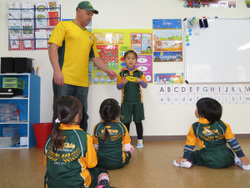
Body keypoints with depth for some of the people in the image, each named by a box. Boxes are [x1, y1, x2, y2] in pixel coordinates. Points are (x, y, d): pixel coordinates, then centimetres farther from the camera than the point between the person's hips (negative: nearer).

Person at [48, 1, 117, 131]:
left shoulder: (90, 36, 22)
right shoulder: (64, 25, 6)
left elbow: (95, 58, 22)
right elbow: (53, 47, -5)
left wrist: (107, 70, 5)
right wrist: (57, 70, -16)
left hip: (82, 83, 5)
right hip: (64, 80, -5)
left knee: (82, 116, 8)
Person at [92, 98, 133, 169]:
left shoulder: (97, 127, -10)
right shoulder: (121, 127, -13)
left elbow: (96, 147, 2)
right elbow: (127, 148, -6)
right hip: (119, 163, -2)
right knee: (131, 148, 24)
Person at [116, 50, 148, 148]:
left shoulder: (139, 73, 5)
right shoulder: (122, 73, 5)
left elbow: (145, 85, 6)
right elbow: (118, 87, 5)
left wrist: (140, 81, -14)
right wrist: (122, 83, -16)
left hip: (137, 100, 0)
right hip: (126, 101, 0)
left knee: (138, 121, 7)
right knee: (126, 122, 6)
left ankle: (140, 140, 19)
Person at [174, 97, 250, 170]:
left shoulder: (195, 127, -3)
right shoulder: (222, 125, 1)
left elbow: (190, 144, 2)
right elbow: (232, 141, 4)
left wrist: (185, 158, 10)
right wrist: (242, 156, 11)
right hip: (227, 160, 2)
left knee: (193, 154, 22)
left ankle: (189, 160, -7)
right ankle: (236, 160, 7)